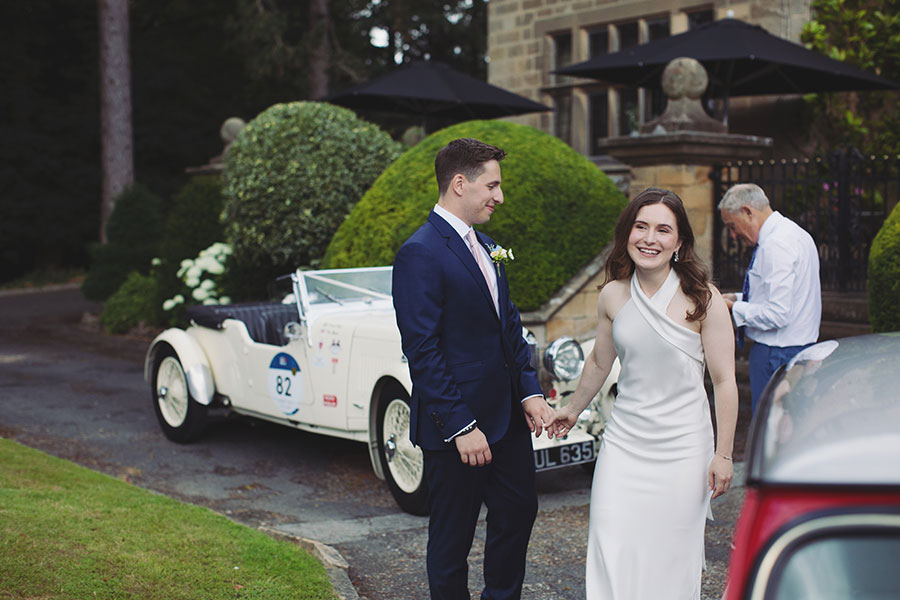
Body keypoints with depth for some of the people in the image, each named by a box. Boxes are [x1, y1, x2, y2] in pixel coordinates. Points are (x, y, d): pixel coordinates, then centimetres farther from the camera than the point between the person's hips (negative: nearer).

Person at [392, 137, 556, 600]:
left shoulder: (485, 248, 12)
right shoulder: (420, 254, -17)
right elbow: (423, 351, -20)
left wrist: (529, 391, 6)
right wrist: (460, 427, -21)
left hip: (507, 417, 9)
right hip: (456, 427, -9)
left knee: (519, 512, 19)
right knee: (453, 536, 7)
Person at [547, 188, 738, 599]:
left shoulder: (702, 299, -10)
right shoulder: (613, 296, 1)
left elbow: (724, 381, -7)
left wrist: (723, 455, -9)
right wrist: (574, 410, 30)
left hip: (683, 446, -3)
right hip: (624, 441, 3)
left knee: (672, 555, 5)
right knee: (613, 552, -1)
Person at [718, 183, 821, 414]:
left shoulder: (775, 245, -19)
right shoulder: (796, 234, 13)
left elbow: (777, 315, -24)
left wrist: (734, 309, -11)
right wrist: (739, 299, 12)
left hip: (777, 355, -10)